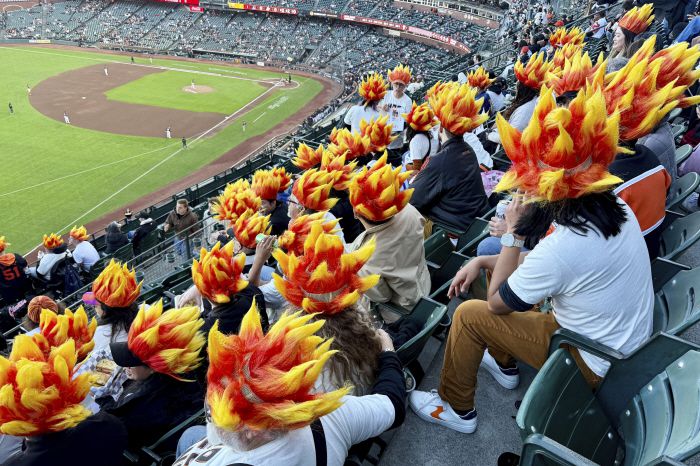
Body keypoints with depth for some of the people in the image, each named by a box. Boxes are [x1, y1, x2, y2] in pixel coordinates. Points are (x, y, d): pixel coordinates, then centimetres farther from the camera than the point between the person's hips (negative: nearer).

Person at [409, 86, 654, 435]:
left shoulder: (560, 247, -35)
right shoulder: (615, 209, -8)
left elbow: (496, 303, -17)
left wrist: (512, 233, -15)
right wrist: (481, 262, 0)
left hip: (592, 365, -8)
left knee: (469, 314, -5)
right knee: (510, 271, 14)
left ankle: (456, 410, 16)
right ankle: (505, 366, 33)